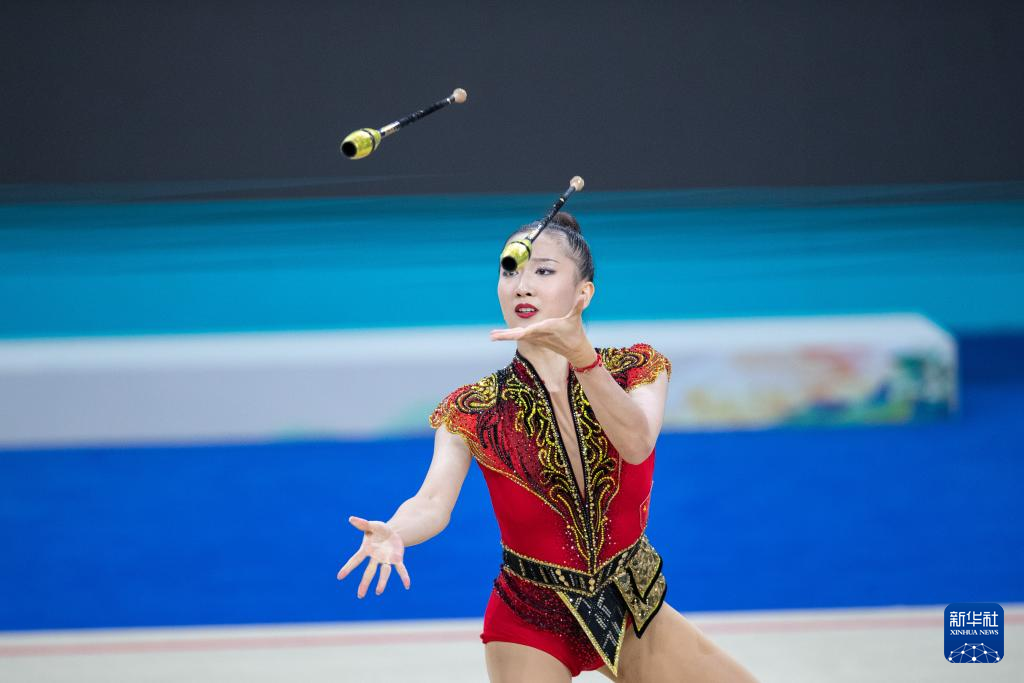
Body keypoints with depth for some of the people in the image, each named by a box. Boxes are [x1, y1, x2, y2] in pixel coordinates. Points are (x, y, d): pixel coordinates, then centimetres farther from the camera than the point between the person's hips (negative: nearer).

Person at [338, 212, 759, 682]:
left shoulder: (636, 370, -5)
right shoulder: (472, 412, -7)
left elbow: (636, 444, -26)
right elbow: (434, 501, -21)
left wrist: (581, 356, -42)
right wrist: (394, 533, -45)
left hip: (632, 610, 2)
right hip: (530, 624, -2)